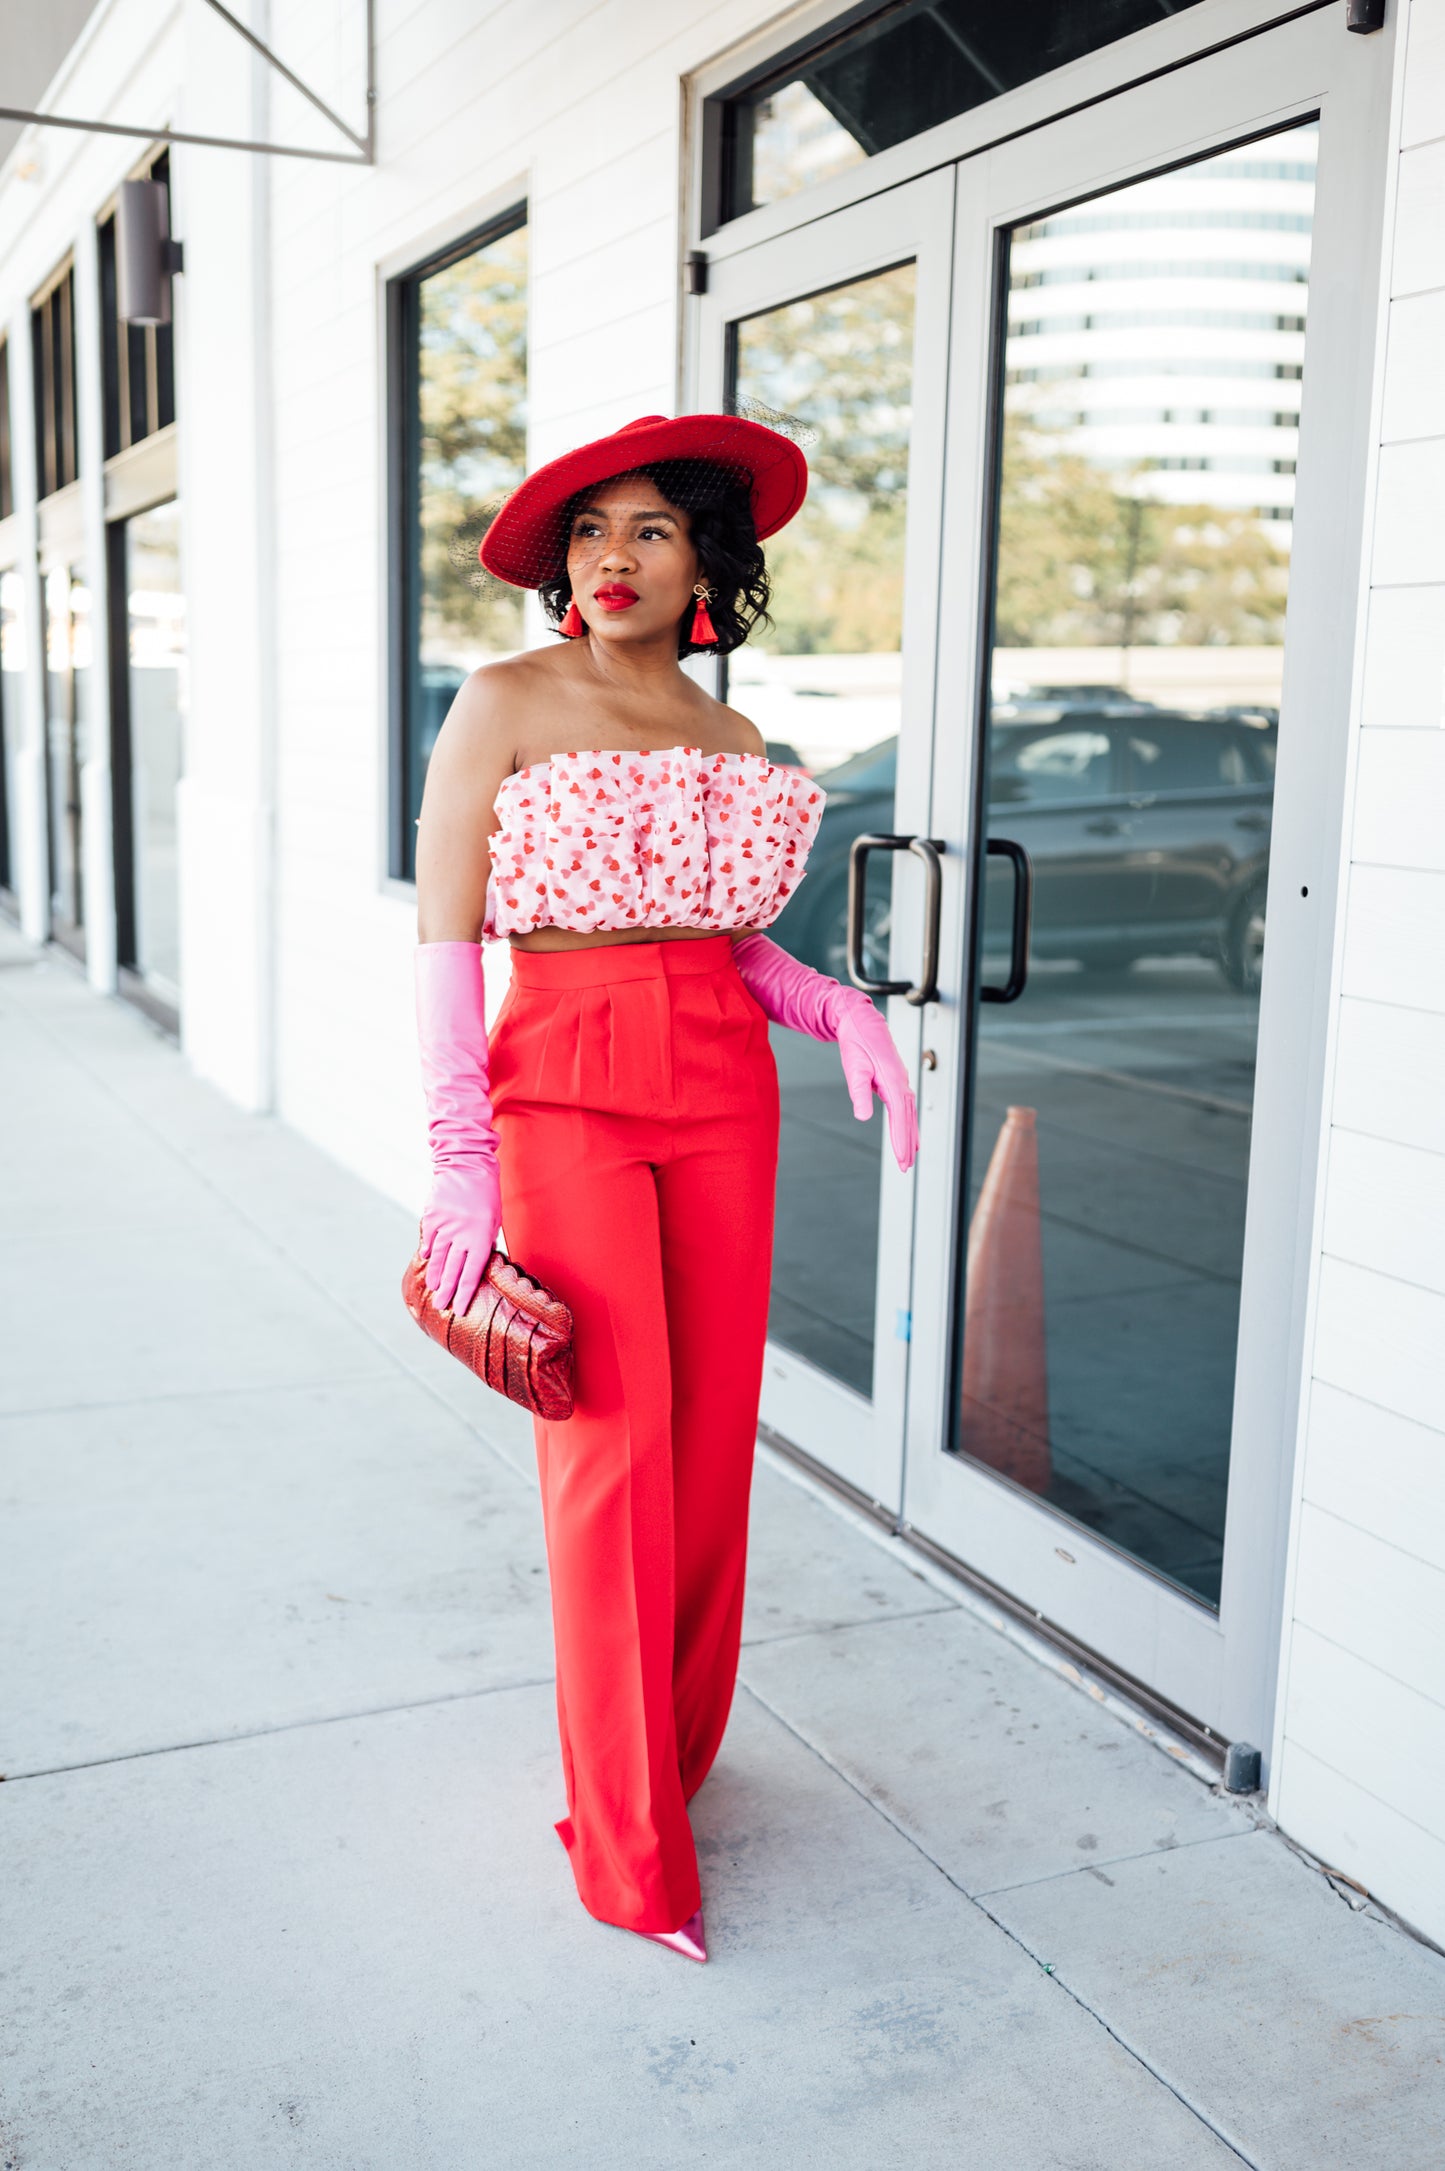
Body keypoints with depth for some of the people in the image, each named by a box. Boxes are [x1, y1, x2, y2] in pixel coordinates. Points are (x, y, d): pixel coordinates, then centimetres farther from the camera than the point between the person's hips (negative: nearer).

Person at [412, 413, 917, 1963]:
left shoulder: (731, 741, 12)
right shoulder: (508, 704, -2)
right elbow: (443, 938, -6)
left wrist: (842, 1013, -2)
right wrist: (460, 1162, -12)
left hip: (720, 1085, 5)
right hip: (564, 1082, -4)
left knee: (715, 1431, 6)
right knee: (613, 1439, -6)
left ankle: (674, 1748, 28)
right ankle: (630, 1849, 8)